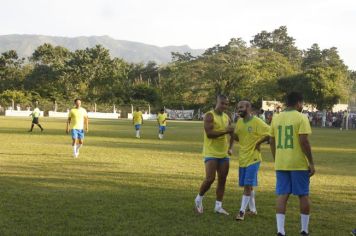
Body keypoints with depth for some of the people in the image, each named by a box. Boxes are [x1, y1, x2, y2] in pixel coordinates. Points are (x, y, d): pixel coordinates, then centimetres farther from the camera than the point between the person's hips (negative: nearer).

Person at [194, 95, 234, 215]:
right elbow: (209, 133, -21)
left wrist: (230, 148, 8)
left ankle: (218, 206, 13)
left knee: (222, 180, 6)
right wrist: (225, 131, -24)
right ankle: (199, 199, 12)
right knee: (210, 179, -12)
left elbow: (231, 134, 23)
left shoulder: (227, 117, 12)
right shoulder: (209, 115, -10)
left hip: (224, 154, 7)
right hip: (211, 153, -7)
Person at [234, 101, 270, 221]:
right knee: (248, 186, 14)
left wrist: (258, 143, -13)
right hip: (242, 158, 7)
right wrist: (230, 131, -2)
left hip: (253, 158, -7)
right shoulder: (239, 122, 7)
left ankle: (242, 211, -5)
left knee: (248, 185, -9)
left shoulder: (257, 122, -15)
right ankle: (252, 210, 26)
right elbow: (236, 137, 18)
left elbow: (270, 133, -17)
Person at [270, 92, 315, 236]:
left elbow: (272, 142, 12)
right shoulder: (301, 118, -8)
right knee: (303, 196, 8)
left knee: (282, 195, 4)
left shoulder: (276, 118, 9)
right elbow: (303, 141, -15)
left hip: (280, 164, 4)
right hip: (299, 163, -4)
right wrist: (311, 163, -9)